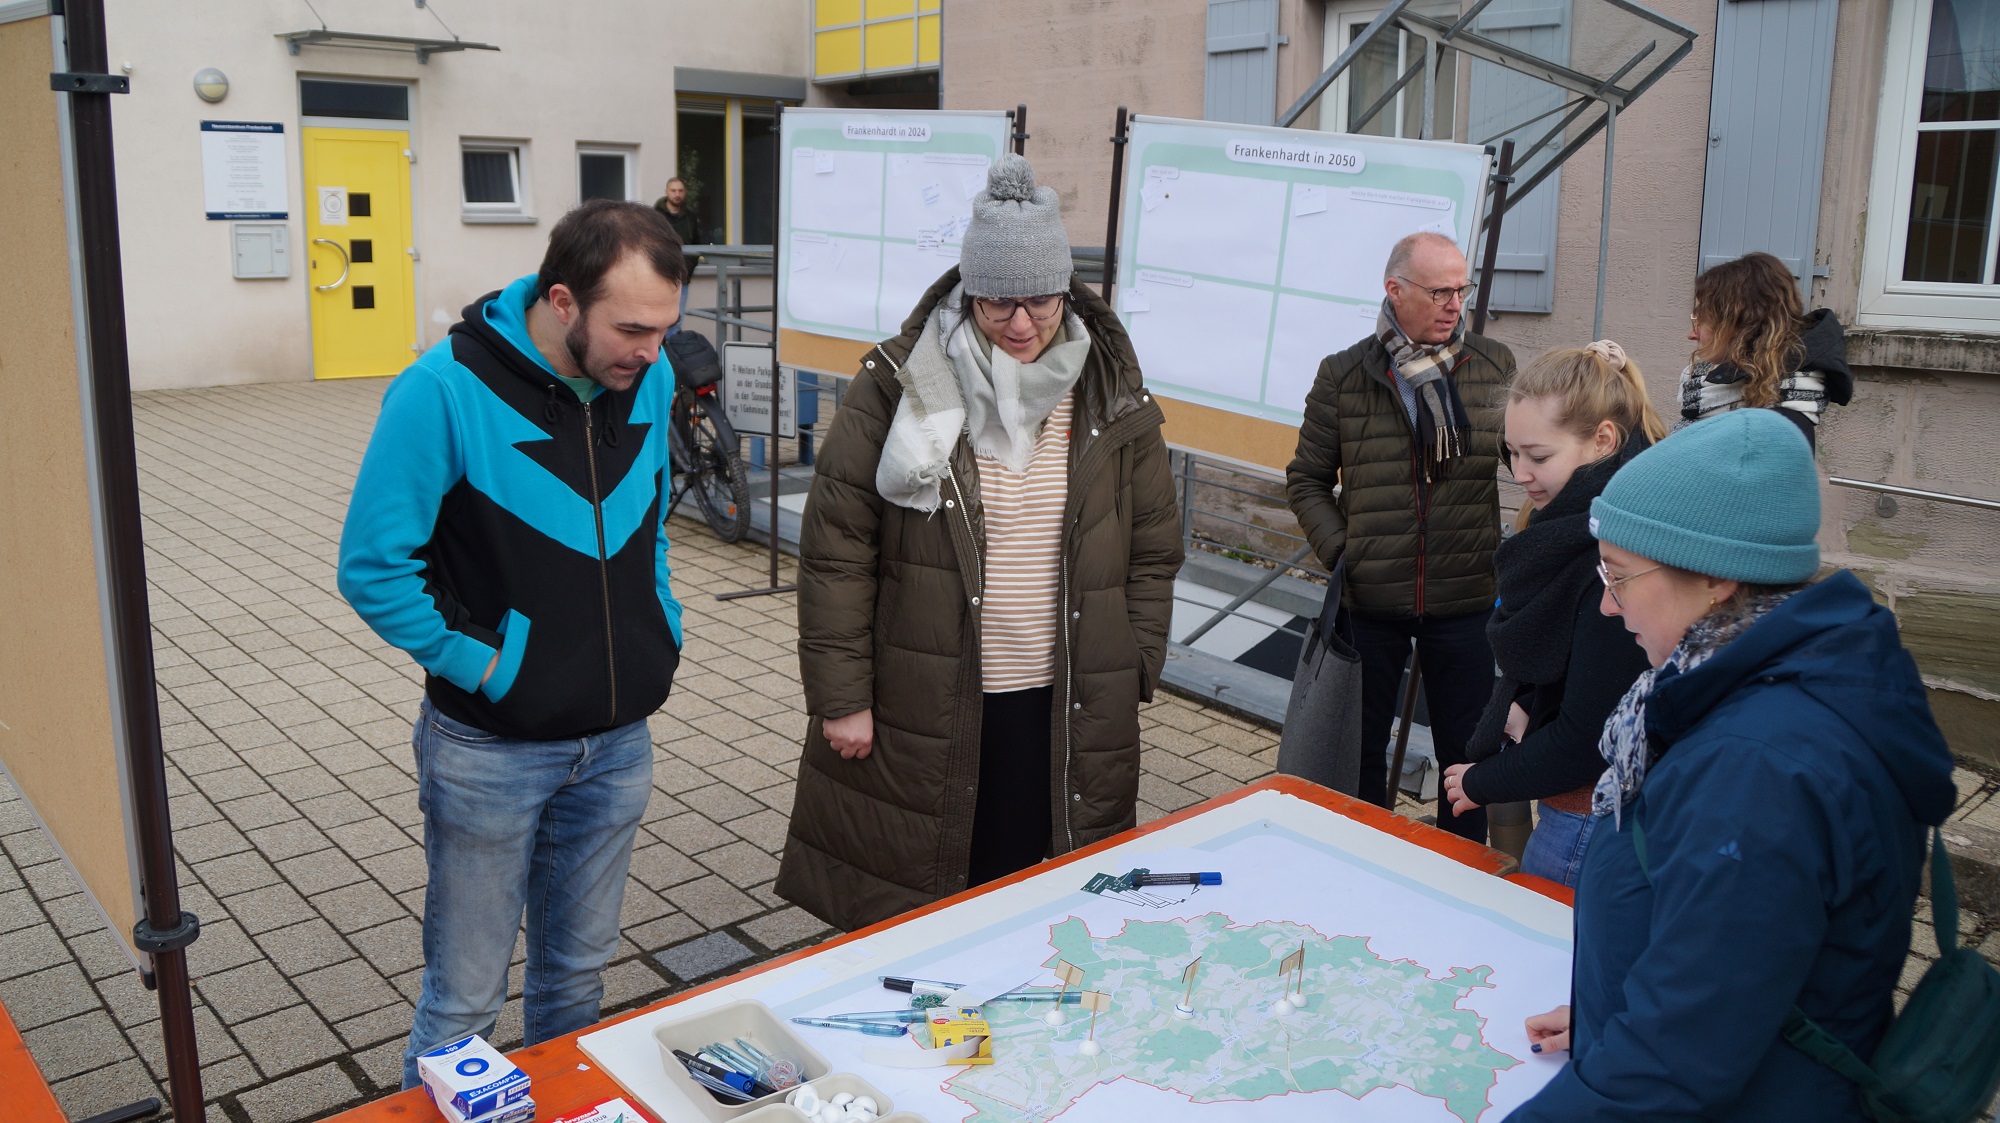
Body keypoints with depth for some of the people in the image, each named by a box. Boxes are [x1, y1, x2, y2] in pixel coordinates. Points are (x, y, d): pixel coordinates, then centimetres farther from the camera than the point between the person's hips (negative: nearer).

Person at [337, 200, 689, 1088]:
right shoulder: (444, 390, -19)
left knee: (578, 970, 22)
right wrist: (480, 666, -14)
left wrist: (665, 633, 3)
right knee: (463, 998, 10)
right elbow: (374, 569, -14)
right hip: (491, 748, -5)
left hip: (618, 741, 5)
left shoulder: (648, 379, -2)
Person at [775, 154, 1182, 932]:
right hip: (917, 714, -2)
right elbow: (835, 552, -6)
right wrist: (841, 696, -7)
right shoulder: (899, 388, -6)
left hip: (1068, 714, 2)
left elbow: (1153, 549, 10)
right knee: (907, 915, 10)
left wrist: (1133, 678, 6)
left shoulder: (1112, 398, 3)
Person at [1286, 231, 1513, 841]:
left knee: (1466, 751, 12)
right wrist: (1339, 551, -8)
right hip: (1369, 602, 0)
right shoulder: (1343, 375, -2)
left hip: (1465, 603, 1)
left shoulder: (1495, 366, 1)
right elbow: (1306, 479, 4)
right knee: (1361, 750, 14)